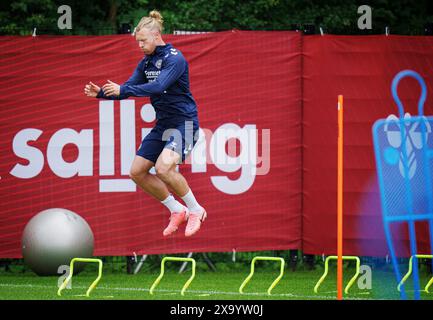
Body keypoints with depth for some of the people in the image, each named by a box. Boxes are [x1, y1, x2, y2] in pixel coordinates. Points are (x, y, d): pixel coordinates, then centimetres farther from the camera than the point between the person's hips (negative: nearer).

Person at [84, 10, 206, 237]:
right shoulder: (146, 62, 9)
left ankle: (195, 210, -9)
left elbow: (158, 87, -30)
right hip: (163, 124, 9)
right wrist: (101, 93, -6)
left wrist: (122, 90, -33)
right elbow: (129, 88, 11)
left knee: (164, 167, -29)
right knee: (137, 172, 3)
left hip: (184, 122, -9)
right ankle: (177, 211, 14)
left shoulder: (174, 59, -17)